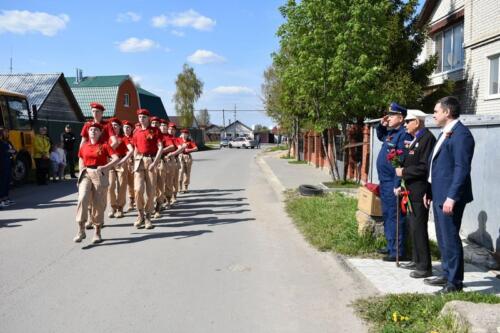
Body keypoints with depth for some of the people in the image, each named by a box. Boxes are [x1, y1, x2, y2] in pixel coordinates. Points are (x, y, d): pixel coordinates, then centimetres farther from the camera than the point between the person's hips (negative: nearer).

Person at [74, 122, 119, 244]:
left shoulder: (104, 145, -1)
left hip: (100, 175, -2)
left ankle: (97, 232, 15)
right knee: (82, 199, -18)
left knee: (98, 204, 2)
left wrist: (104, 167, -18)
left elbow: (116, 158, -10)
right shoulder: (84, 146, 10)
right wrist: (82, 170, 14)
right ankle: (81, 230, -14)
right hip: (86, 174, 2)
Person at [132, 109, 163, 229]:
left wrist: (154, 162, -14)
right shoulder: (136, 132, 11)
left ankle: (147, 217, 13)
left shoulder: (155, 131, 0)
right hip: (139, 161, 2)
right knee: (138, 189, -11)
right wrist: (135, 163, 9)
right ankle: (140, 215, 6)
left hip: (151, 161, -2)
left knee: (151, 191, 1)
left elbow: (160, 147, -6)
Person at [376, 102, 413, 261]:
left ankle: (397, 252, 3)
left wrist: (397, 185, -24)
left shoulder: (403, 135, -16)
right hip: (384, 182, 10)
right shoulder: (390, 132, 12)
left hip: (393, 183, -10)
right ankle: (390, 247, 29)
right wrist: (381, 125, 16)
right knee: (387, 216, 17)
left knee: (394, 218, -4)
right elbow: (380, 136, 37)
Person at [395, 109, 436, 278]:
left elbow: (424, 167, -21)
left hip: (420, 191, -10)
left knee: (418, 227, -5)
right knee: (412, 225, 16)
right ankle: (416, 260, 28)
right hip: (411, 191, 10)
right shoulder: (415, 139, 15)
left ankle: (424, 266, 4)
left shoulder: (427, 138, -14)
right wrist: (402, 185, 12)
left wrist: (404, 172, -14)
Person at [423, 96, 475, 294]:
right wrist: (430, 191, 20)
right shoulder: (445, 134, 17)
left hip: (450, 197, -10)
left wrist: (451, 197, -24)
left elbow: (462, 168, -21)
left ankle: (455, 282, 6)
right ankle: (447, 275, 30)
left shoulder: (461, 134, -14)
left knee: (450, 238, -4)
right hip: (439, 196, 10)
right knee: (443, 238, 17)